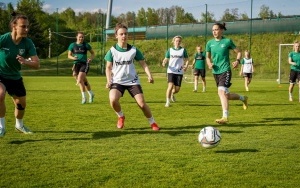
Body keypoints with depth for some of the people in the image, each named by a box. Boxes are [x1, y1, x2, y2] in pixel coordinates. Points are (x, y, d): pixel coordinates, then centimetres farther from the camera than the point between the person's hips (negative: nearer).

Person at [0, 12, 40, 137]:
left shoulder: (28, 43, -18)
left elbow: (37, 64, -20)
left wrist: (25, 62, -39)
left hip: (15, 77, 4)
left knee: (21, 103, 15)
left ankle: (19, 125, 46)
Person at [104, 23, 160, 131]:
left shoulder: (133, 50, -2)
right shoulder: (112, 51, -3)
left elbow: (143, 63, 2)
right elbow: (108, 67, 3)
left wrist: (149, 75, -13)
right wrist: (109, 80, -11)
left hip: (133, 80, 1)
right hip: (117, 81, -1)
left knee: (142, 103, -9)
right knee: (113, 100, -27)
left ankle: (152, 123, 15)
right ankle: (120, 116, 4)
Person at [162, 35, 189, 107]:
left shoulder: (183, 50, 5)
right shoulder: (170, 49, 7)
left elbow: (187, 60, 6)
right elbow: (166, 59, 8)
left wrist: (186, 66, -15)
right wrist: (164, 63, -15)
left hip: (179, 72, 1)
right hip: (171, 71, -1)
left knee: (177, 89, 2)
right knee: (170, 86, -19)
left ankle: (172, 94, 38)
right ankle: (167, 102, -8)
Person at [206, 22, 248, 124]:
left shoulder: (227, 41, -4)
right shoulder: (210, 43, 7)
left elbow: (238, 52, 4)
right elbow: (208, 57, 16)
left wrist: (237, 61, -15)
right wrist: (209, 64, -5)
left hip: (225, 70, -6)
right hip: (215, 72, 6)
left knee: (221, 92, -24)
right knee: (226, 95, 14)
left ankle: (225, 117, -24)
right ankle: (243, 98, 42)